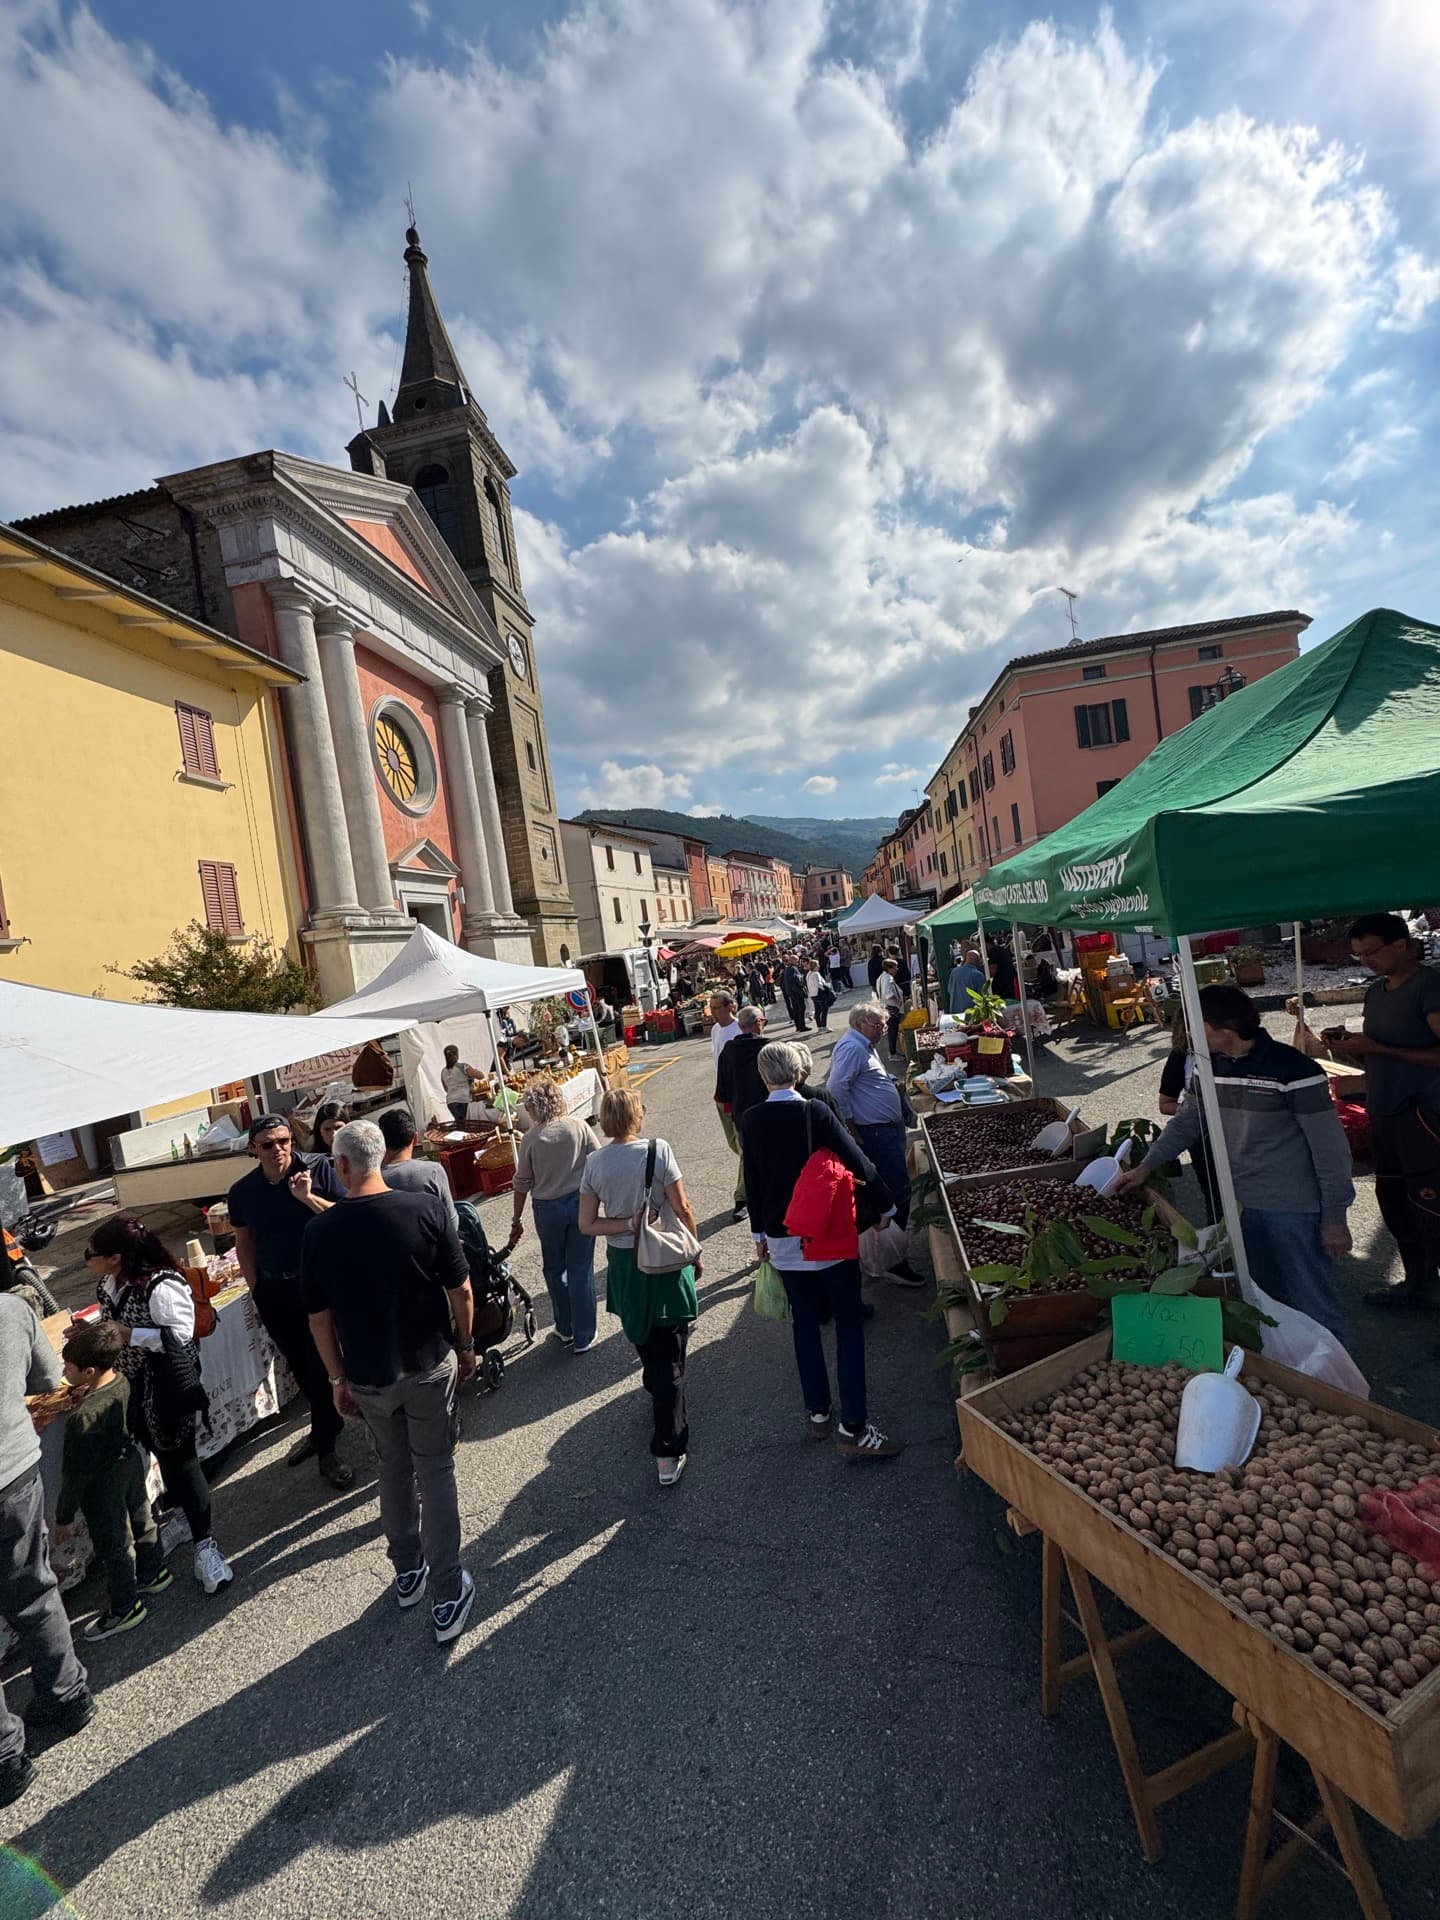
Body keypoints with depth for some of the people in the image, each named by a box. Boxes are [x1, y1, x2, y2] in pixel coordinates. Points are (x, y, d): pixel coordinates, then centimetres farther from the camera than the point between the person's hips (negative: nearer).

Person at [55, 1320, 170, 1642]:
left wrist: (64, 1516, -10)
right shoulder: (120, 1379, -18)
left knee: (113, 1546, 15)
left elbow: (75, 1473, -24)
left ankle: (125, 1609, 35)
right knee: (141, 1520, 27)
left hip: (103, 1486, -7)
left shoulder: (83, 1417, -36)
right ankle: (154, 1573, 50)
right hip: (130, 1462, 7)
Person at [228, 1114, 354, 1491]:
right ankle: (325, 1427, 39)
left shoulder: (317, 1169, -11)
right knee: (300, 1367, 17)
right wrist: (256, 1290, 6)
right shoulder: (243, 1191, 0)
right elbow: (244, 1243, 11)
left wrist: (307, 1197, -25)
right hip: (274, 1291, 4)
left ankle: (325, 1447, 19)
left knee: (320, 1365, 0)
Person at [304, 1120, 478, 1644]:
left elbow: (319, 1317, -4)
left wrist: (337, 1377, 10)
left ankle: (407, 1573, 41)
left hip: (368, 1378, 2)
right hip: (430, 1366, -1)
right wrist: (466, 1345, 5)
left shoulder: (318, 1233, -14)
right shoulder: (427, 1209, -18)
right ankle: (447, 1599, 19)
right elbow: (460, 1290, -12)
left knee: (393, 1472, 23)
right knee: (436, 1474, 13)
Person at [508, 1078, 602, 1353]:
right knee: (581, 1270, 9)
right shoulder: (579, 1126, -8)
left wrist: (517, 1221, 9)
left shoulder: (531, 1138, -9)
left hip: (548, 1209, 0)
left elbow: (522, 1183, -2)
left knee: (554, 1270, 20)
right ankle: (584, 1337, 17)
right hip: (581, 1203, 1)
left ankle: (565, 1330, 31)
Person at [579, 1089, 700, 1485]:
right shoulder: (657, 1151, -17)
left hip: (623, 1264, 4)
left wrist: (630, 1223, -8)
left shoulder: (594, 1163, -7)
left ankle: (659, 1402, 49)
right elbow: (682, 1209, -12)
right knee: (669, 1357, 5)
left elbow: (587, 1224, -5)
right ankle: (667, 1453, 6)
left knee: (646, 1345, 26)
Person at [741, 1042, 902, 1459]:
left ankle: (818, 1413, 26)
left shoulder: (751, 1122, -4)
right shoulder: (815, 1112, -15)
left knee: (805, 1323, 17)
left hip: (782, 1238, 4)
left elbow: (752, 1182, 3)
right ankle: (853, 1427, 6)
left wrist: (759, 1233, 16)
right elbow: (857, 1161, -13)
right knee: (848, 1324, 6)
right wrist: (886, 1205, 2)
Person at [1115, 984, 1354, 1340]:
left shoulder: (1291, 1069, -20)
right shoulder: (1211, 1067, 1)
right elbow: (1186, 1121, 12)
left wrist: (1335, 1218, -12)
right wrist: (1145, 1167, 8)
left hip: (1296, 1209, -7)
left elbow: (1330, 1147, -16)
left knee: (1313, 1307, 5)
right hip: (1244, 1204, 7)